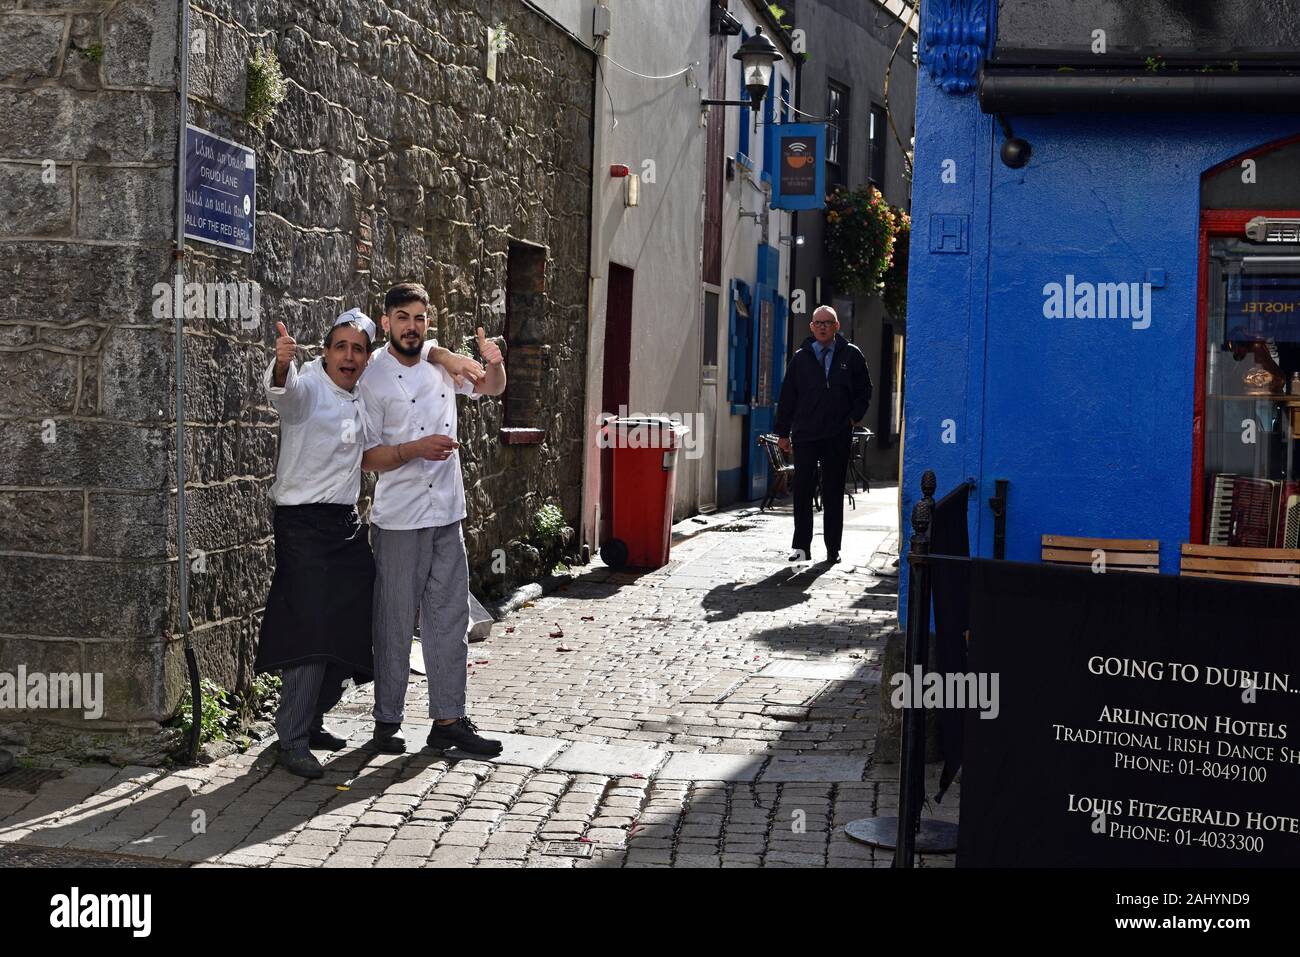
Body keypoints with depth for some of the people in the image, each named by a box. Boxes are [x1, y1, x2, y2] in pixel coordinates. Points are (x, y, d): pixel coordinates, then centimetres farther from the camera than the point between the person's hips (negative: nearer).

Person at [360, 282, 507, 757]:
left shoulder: (441, 360, 7)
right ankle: (387, 722, 14)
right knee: (396, 622, 2)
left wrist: (493, 363, -1)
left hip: (447, 514, 5)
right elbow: (366, 457, -8)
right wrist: (413, 450, -24)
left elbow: (491, 388, 21)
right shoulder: (372, 378, -8)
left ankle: (448, 719, 15)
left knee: (450, 618, 8)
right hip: (399, 518, -5)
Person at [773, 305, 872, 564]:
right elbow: (787, 397, 9)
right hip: (805, 436, 1)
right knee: (802, 491, -2)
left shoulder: (851, 355, 6)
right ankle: (801, 546, 5)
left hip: (837, 436, -1)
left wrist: (853, 417, -2)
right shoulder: (800, 358, 8)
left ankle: (833, 549, 12)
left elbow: (864, 390, 11)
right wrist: (783, 432, 5)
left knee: (834, 494, 6)